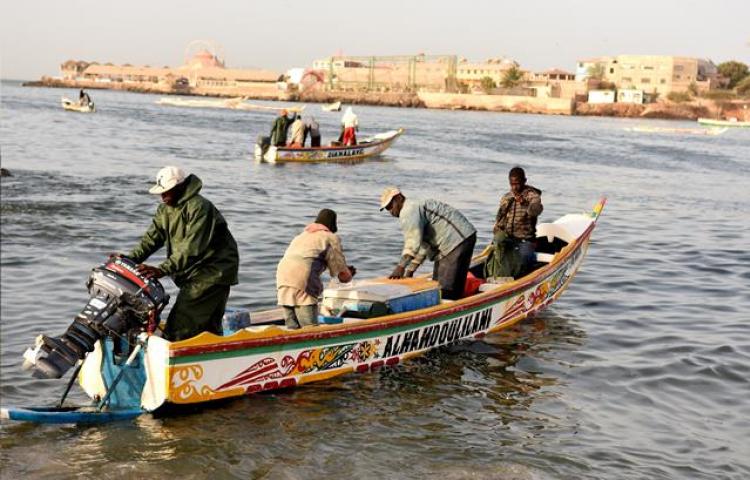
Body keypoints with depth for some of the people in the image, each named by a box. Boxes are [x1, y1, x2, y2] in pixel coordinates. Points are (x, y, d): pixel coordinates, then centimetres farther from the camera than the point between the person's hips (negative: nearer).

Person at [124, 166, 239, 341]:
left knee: (181, 324, -17)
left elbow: (192, 248, -28)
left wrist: (163, 269, -34)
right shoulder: (166, 208, 9)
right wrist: (130, 258, -10)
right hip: (192, 272, 9)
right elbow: (152, 237, 6)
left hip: (213, 272, -9)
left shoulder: (199, 207, -20)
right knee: (209, 326, 15)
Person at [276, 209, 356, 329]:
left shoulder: (301, 235, 32)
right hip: (302, 283, -6)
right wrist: (349, 274, 36)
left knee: (292, 328, 9)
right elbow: (343, 276, 11)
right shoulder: (331, 238, 12)